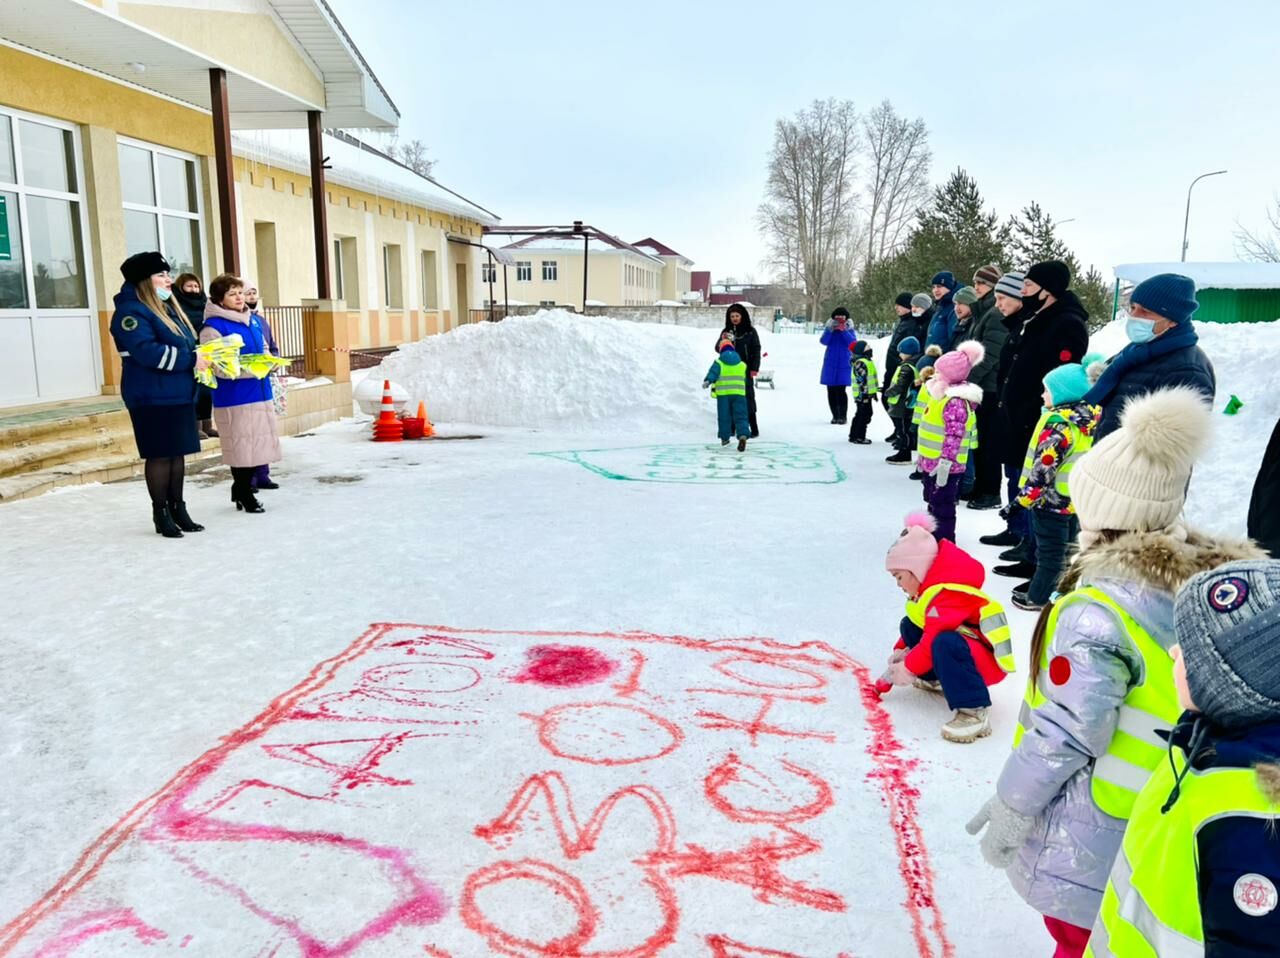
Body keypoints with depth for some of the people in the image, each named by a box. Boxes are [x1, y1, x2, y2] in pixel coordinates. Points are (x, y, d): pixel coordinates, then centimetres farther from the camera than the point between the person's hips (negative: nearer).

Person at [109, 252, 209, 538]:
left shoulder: (168, 308, 17)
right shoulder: (131, 311, -12)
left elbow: (183, 345, 23)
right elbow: (147, 352, -24)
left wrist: (202, 357, 2)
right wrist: (191, 359, -21)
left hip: (180, 396, 8)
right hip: (152, 398, -8)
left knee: (177, 454, 11)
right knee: (159, 455, -2)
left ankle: (178, 509, 19)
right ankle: (161, 514, 8)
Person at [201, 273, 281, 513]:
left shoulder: (253, 320, 13)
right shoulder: (213, 327, -10)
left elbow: (264, 350, 24)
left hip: (260, 393, 7)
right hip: (234, 398, -7)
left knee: (258, 446, 11)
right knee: (241, 448, 0)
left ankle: (240, 490, 27)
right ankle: (245, 495, 15)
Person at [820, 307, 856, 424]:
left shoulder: (849, 330, 3)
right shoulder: (829, 329, 5)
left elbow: (852, 342, -14)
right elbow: (823, 341, -11)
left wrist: (843, 331, -24)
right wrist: (830, 330, -25)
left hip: (844, 364, -2)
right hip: (830, 363, 2)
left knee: (840, 390, -10)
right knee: (831, 391, 4)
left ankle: (843, 416, -1)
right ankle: (835, 415, 14)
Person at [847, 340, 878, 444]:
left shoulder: (868, 362, 16)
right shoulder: (860, 363, -18)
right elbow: (861, 381, -22)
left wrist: (874, 392, 26)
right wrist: (864, 395, -23)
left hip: (867, 394, 11)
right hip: (862, 395, -11)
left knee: (867, 414, 15)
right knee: (862, 415, -5)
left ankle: (855, 435, 22)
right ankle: (858, 436, 2)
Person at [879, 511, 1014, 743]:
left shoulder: (946, 593, -25)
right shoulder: (929, 588, 9)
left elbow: (935, 637, -31)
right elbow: (921, 627, 20)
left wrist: (909, 667, -22)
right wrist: (902, 650, 8)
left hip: (988, 662, -11)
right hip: (967, 648, 11)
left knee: (945, 644, -43)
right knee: (909, 625, 10)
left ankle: (973, 712, -38)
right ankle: (935, 679, 19)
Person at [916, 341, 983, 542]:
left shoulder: (955, 401, -21)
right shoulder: (943, 396, 13)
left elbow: (954, 436, -26)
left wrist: (944, 463, -27)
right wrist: (924, 457, 24)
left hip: (944, 465, -11)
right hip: (932, 462, 11)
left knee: (942, 507, -2)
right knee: (933, 502, 22)